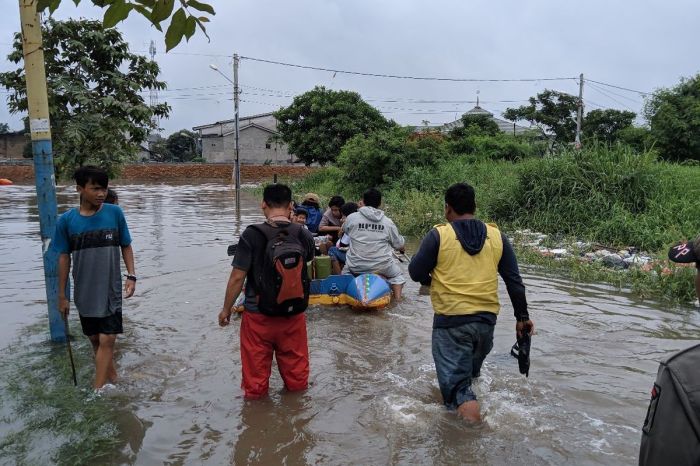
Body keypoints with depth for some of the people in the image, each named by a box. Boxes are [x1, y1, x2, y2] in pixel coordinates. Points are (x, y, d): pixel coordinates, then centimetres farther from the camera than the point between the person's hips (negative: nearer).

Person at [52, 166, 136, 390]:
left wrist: (131, 275, -8)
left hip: (111, 290, -2)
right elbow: (64, 257, 2)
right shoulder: (67, 220, -5)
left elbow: (126, 246, 3)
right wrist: (62, 295, 4)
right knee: (96, 339, 13)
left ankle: (97, 391, 3)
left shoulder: (115, 213, -7)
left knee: (107, 340, -4)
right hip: (84, 293, 2)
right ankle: (112, 378, 31)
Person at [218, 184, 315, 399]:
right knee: (295, 362, 23)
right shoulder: (304, 235, -9)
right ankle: (297, 386, 42)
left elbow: (237, 277, -16)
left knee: (256, 366, 19)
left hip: (259, 315, -2)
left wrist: (226, 308, -1)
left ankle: (255, 392, 37)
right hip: (294, 315, 3)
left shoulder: (252, 235, -18)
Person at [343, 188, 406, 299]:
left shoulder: (351, 217, -4)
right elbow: (399, 244, 7)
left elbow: (344, 230, 19)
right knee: (397, 274, 29)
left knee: (346, 271, 32)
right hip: (382, 266, 0)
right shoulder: (387, 222, -1)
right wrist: (402, 248, 30)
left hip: (356, 266, 0)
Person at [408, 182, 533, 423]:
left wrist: (432, 280, 18)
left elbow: (415, 273, -3)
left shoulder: (438, 235, -8)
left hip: (451, 319, -4)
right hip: (486, 318, 5)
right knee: (471, 369, 29)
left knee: (453, 378, 0)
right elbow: (514, 281, 6)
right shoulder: (496, 236, 4)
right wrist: (522, 317, 13)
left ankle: (464, 401, -22)